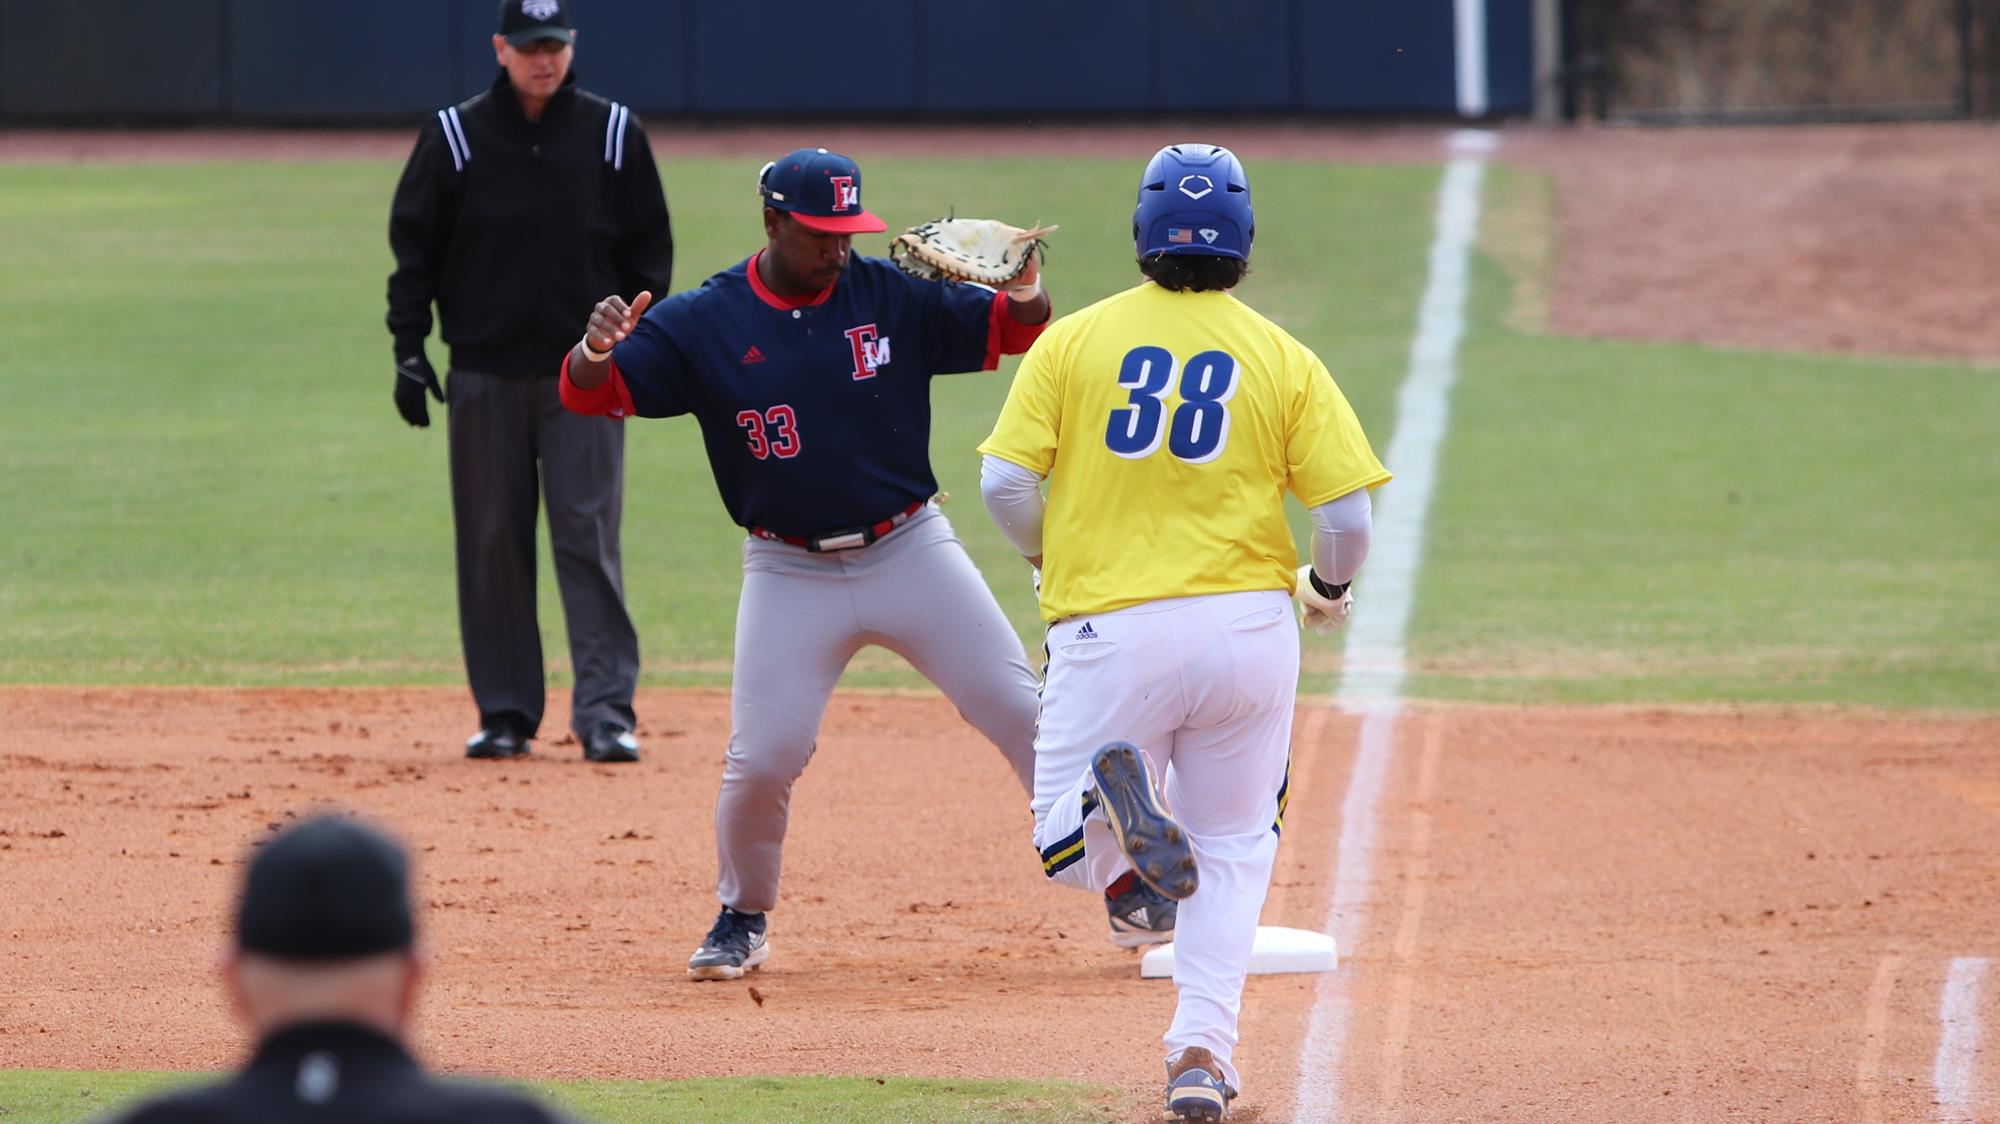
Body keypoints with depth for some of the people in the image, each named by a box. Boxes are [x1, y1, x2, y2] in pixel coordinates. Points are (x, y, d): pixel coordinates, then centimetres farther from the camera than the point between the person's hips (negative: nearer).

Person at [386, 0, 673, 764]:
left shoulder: (612, 134, 2)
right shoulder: (455, 136, 0)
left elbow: (648, 246, 8)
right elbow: (414, 245, 4)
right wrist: (409, 348, -3)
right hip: (484, 375, 1)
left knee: (589, 537, -7)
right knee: (491, 545, 4)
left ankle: (605, 713, -9)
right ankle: (505, 714, 12)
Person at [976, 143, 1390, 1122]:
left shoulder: (1072, 340, 2)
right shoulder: (1285, 361, 2)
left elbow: (1004, 483, -4)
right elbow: (1348, 513, -3)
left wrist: (1049, 558, 17)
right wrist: (1328, 589, 19)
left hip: (1106, 628, -1)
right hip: (1249, 621, 1)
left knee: (1072, 854, 10)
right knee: (1233, 852, 16)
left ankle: (1114, 796, -25)